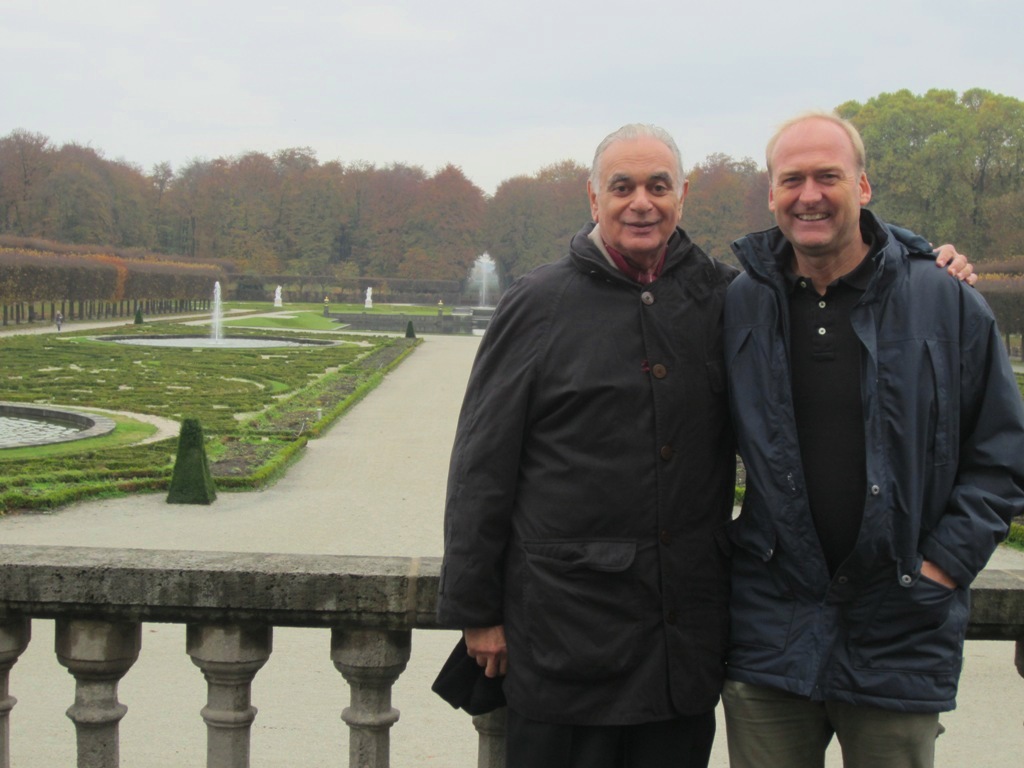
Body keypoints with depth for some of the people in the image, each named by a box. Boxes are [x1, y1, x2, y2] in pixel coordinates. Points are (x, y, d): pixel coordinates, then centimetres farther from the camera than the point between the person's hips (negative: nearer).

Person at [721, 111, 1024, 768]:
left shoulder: (948, 306, -1)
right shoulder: (739, 307, 3)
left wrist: (941, 568, -5)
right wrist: (720, 546, 4)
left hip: (900, 640, -1)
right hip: (770, 634, 1)